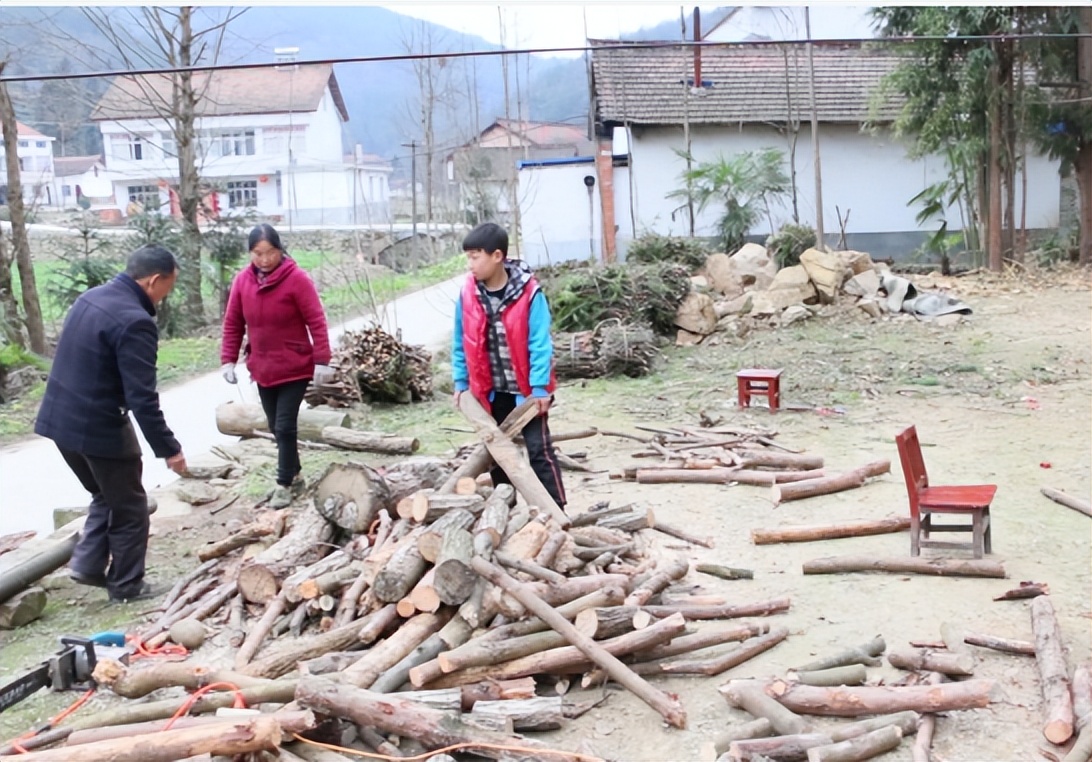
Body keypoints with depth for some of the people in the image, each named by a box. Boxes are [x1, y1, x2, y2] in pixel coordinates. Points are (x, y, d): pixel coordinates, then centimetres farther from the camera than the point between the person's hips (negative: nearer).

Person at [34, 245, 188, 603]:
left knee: (105, 496, 27)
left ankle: (87, 564, 24)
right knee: (129, 508, 11)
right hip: (98, 426, -9)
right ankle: (126, 585, 21)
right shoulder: (134, 321, -23)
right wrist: (168, 448, -16)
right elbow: (142, 398, -24)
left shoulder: (91, 297, 6)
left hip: (61, 417, 9)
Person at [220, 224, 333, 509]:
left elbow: (316, 322, -13)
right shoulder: (242, 281, 0)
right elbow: (232, 324, 6)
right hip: (262, 368, 5)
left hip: (295, 368, -5)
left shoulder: (297, 279, -14)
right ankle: (294, 474, 31)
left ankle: (285, 484, 6)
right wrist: (228, 360, 1)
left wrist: (322, 361, -17)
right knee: (276, 427, 14)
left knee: (285, 427, -5)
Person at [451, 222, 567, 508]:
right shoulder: (468, 293, -6)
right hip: (490, 391, 5)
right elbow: (461, 342, 3)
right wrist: (461, 382, 4)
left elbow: (539, 344, -16)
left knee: (539, 450, -2)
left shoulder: (529, 293, -18)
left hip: (527, 390, -5)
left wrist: (540, 387, -17)